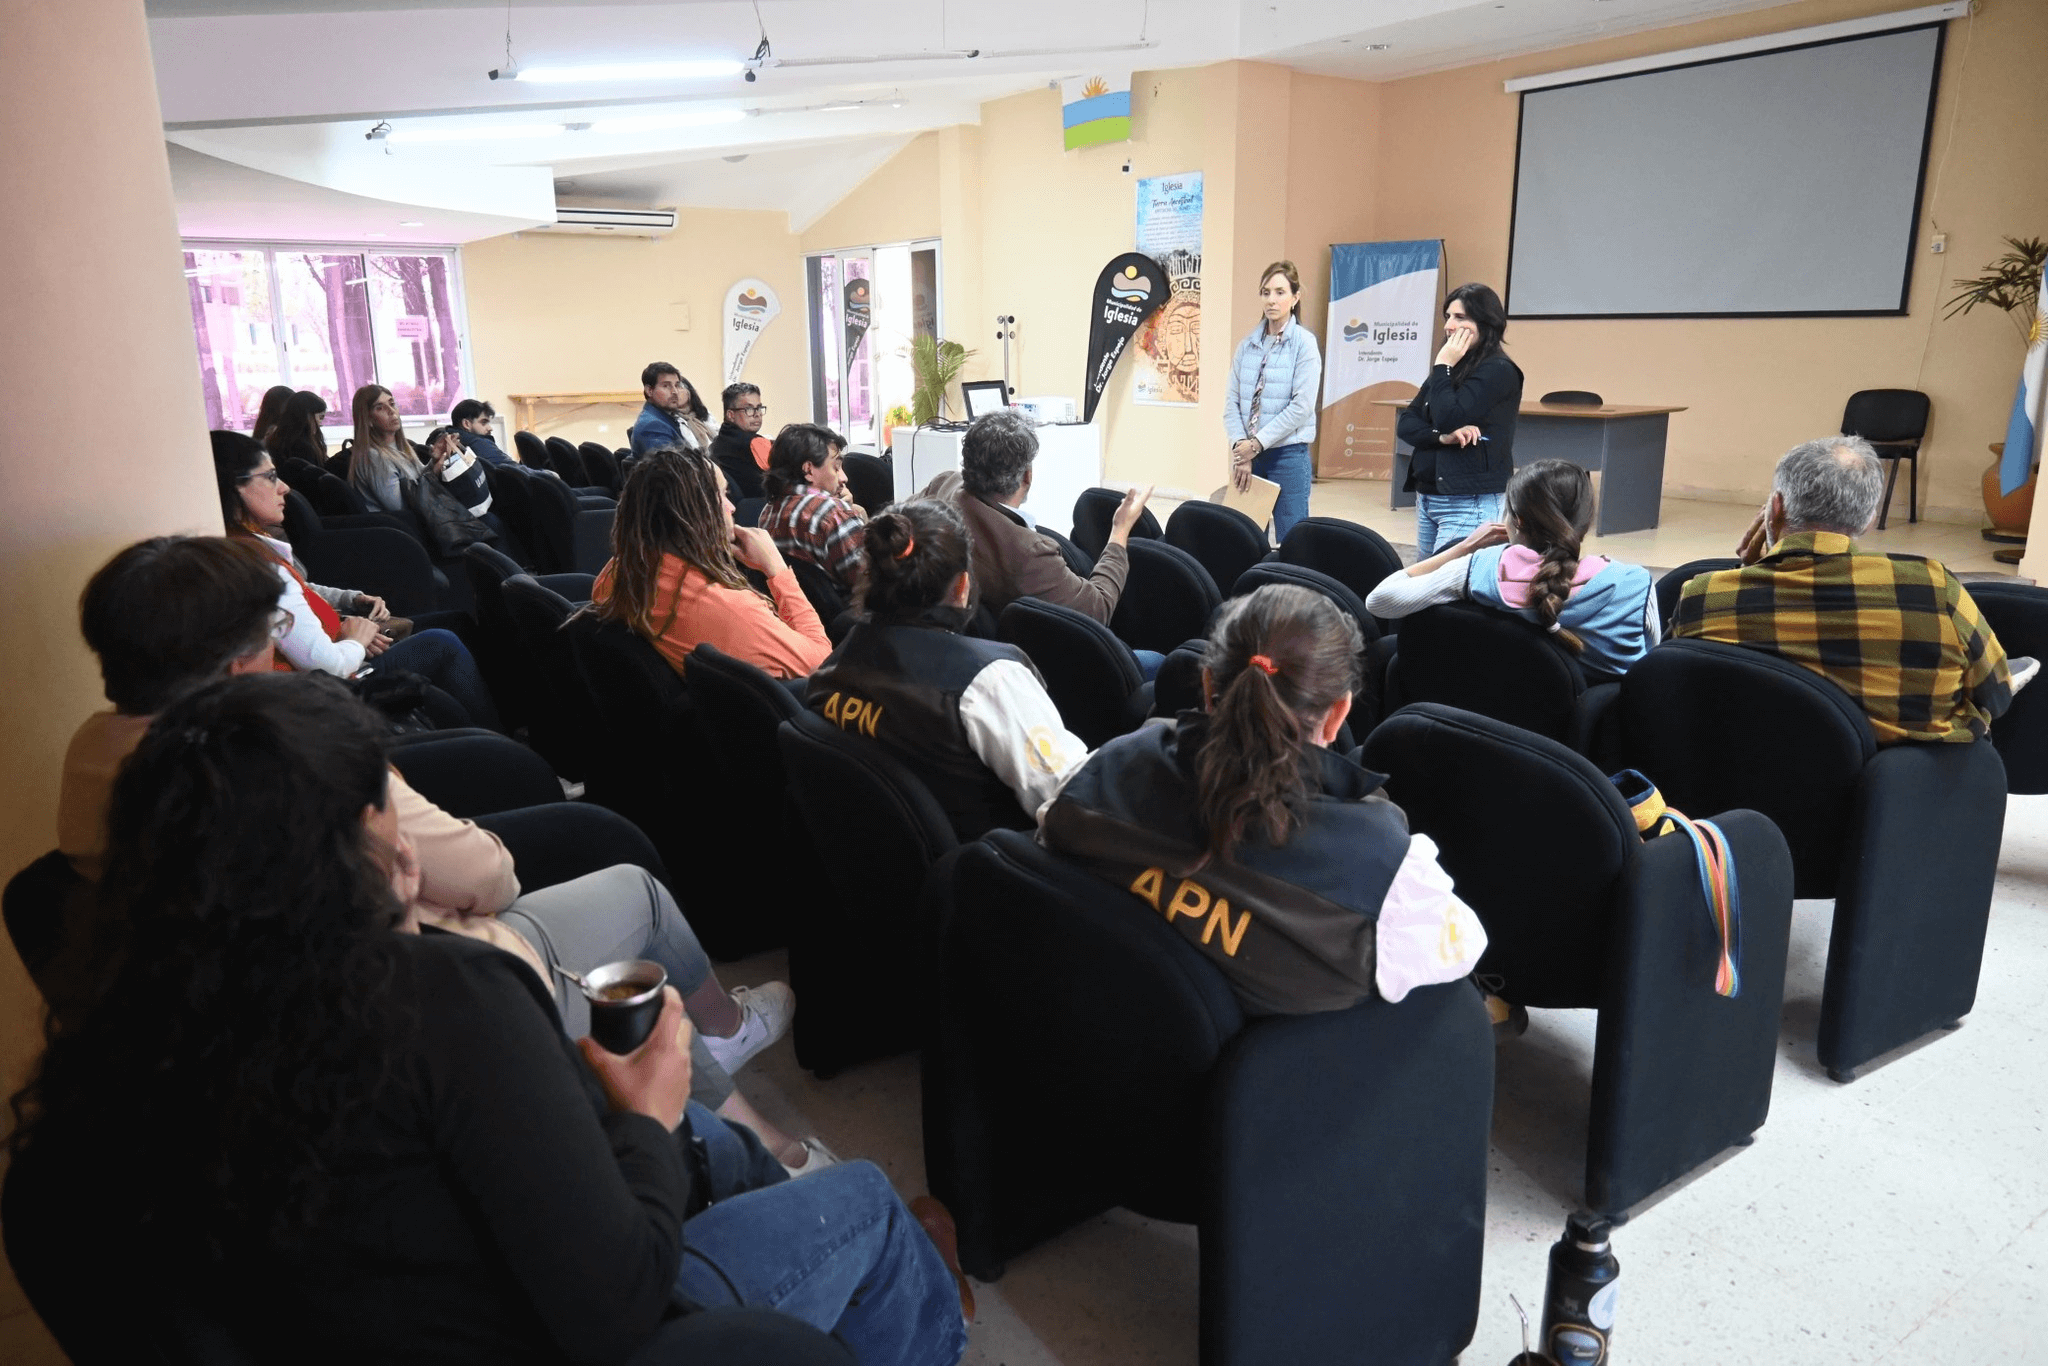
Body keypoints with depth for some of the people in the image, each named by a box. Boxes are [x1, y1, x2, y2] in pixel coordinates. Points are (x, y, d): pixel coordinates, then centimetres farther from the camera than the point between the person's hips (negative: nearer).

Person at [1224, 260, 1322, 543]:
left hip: (1288, 455, -4)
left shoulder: (1304, 343, -5)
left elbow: (1302, 405, -12)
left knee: (1290, 540, -2)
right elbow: (1231, 401, 5)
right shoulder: (1247, 345, 9)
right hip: (1249, 454, 4)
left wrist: (1258, 443, -13)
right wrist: (1240, 448, -9)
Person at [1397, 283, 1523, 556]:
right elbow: (1405, 424, 6)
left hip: (1472, 505, -8)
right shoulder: (1449, 369, 15)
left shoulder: (1498, 371, -10)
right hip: (1426, 499, 8)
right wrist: (1442, 437, -13)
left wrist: (1443, 366, -10)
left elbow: (1448, 419, -20)